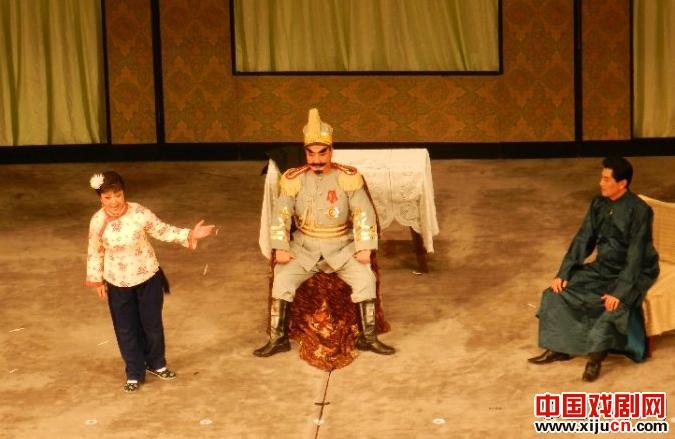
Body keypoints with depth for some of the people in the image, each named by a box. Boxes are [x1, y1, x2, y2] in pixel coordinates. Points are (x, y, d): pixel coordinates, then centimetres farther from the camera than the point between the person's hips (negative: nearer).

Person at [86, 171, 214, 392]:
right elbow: (95, 252, -1)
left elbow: (163, 231, -7)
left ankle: (156, 364, 39)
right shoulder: (97, 221, -16)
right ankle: (134, 373, 27)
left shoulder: (140, 213, -21)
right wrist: (97, 280, 5)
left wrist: (190, 235, -19)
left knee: (152, 323, 15)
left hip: (148, 277, 0)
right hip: (118, 283, 0)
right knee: (126, 329, 10)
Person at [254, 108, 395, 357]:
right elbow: (281, 214, -3)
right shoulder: (294, 180, -2)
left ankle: (368, 338, -9)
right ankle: (278, 339, -11)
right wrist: (280, 248, -13)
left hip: (342, 248, -1)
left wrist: (365, 248, -14)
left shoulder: (348, 178, -5)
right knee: (282, 280, -22)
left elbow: (363, 214, -6)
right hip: (304, 249, 1)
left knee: (365, 279, -22)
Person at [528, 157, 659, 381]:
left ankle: (596, 354, -16)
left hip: (634, 272, -7)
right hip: (603, 268, 7)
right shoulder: (599, 204, -1)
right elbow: (583, 239, 3)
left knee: (615, 305, -35)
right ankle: (559, 347, 4)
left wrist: (620, 292, -32)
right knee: (558, 290, -6)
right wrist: (563, 273, -7)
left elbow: (636, 256, -26)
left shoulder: (639, 211, -22)